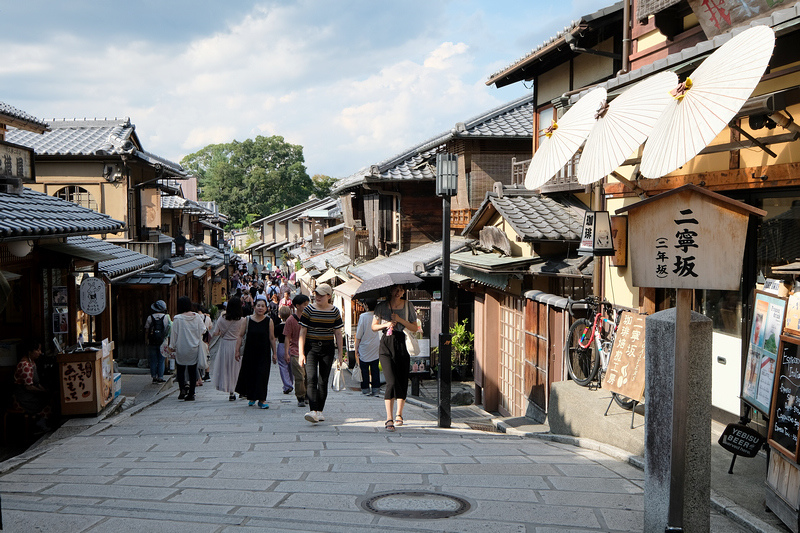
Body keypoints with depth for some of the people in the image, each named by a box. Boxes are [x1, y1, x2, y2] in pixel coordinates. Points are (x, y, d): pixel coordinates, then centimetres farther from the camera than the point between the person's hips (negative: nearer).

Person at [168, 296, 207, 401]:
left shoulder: (177, 319, -11)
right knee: (192, 371, 8)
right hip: (194, 349, 2)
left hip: (181, 349, -2)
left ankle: (182, 389, -4)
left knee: (180, 369, 12)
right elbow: (203, 330, 5)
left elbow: (174, 333, -5)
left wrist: (172, 346, 6)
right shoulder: (197, 317, -3)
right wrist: (203, 320, 21)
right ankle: (191, 393, 9)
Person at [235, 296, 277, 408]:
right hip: (249, 352, 1)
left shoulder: (269, 321, -1)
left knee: (262, 375, -6)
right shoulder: (247, 320, 0)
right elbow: (241, 336, 4)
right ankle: (251, 397, 28)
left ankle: (261, 399, -2)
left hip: (264, 353, -1)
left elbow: (272, 338, 1)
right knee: (249, 374, 9)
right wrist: (238, 350, 0)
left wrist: (274, 353, 1)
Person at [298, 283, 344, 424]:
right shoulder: (309, 310, -2)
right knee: (311, 378, -16)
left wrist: (340, 353, 5)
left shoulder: (334, 312, 4)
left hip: (327, 349, 2)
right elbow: (302, 332, -3)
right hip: (311, 348, -2)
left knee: (323, 381, 4)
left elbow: (338, 333, 9)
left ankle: (320, 411, 16)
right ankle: (313, 412, -25)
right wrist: (301, 353, -9)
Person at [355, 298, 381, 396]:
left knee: (364, 369, 5)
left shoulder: (363, 316, -11)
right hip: (375, 347, 3)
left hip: (364, 347, -3)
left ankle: (365, 389, 7)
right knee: (375, 369, 8)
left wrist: (356, 348, -1)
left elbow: (359, 334, -8)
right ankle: (376, 389, 8)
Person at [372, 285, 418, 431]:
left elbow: (414, 328, 6)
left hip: (402, 344, 2)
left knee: (402, 382, 4)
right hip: (386, 345, -2)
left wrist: (400, 320, -8)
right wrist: (386, 325, -7)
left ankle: (399, 415, 24)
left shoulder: (408, 306, 7)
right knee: (392, 382, -15)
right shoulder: (381, 306, 6)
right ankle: (389, 419, -13)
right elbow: (374, 327, 12)